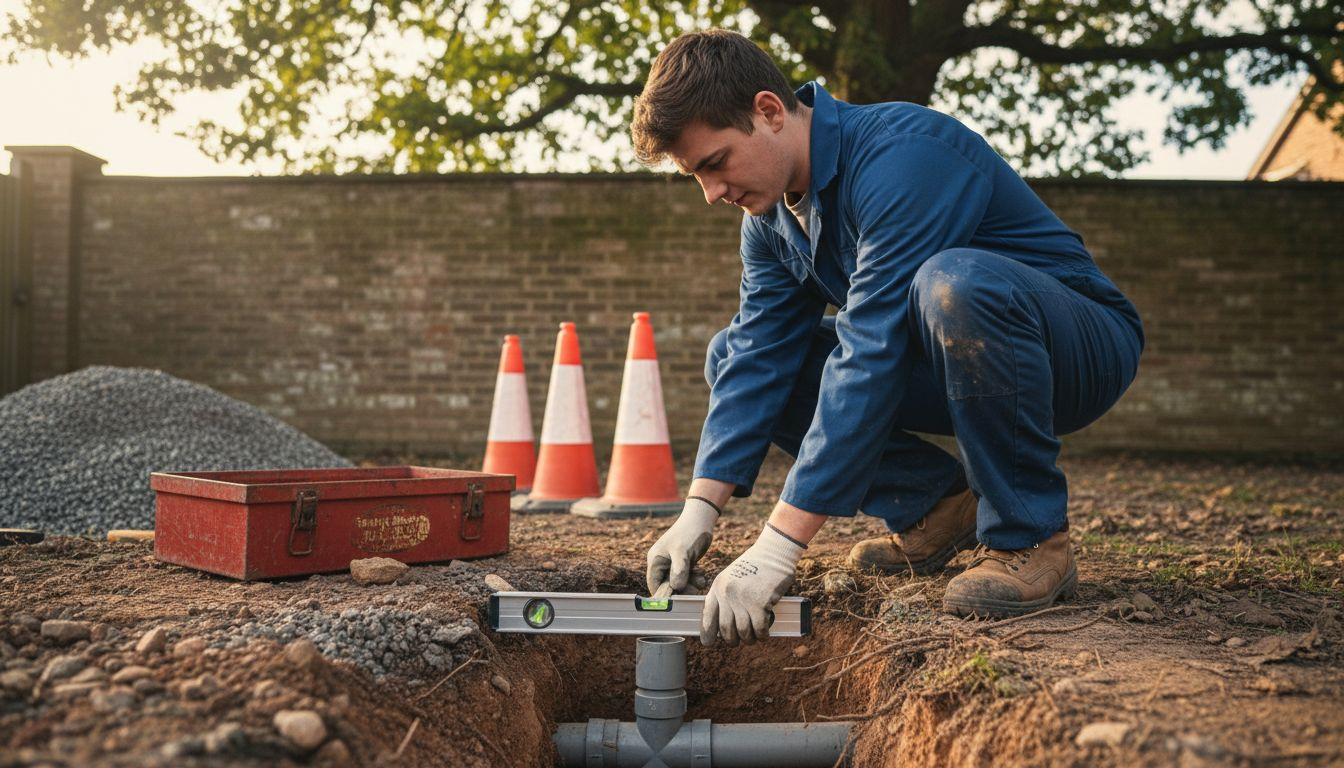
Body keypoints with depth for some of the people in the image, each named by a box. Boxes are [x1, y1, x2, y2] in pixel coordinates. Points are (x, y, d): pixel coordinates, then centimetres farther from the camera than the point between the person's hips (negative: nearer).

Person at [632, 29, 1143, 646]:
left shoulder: (901, 153, -28)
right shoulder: (770, 213, -1)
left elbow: (872, 354, -36)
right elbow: (760, 355, -5)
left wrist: (777, 548, -37)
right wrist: (700, 510, -17)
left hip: (1084, 347, -7)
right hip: (947, 367, 8)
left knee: (952, 282, -40)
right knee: (733, 358, -2)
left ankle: (1029, 535, -21)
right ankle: (936, 502, 1)